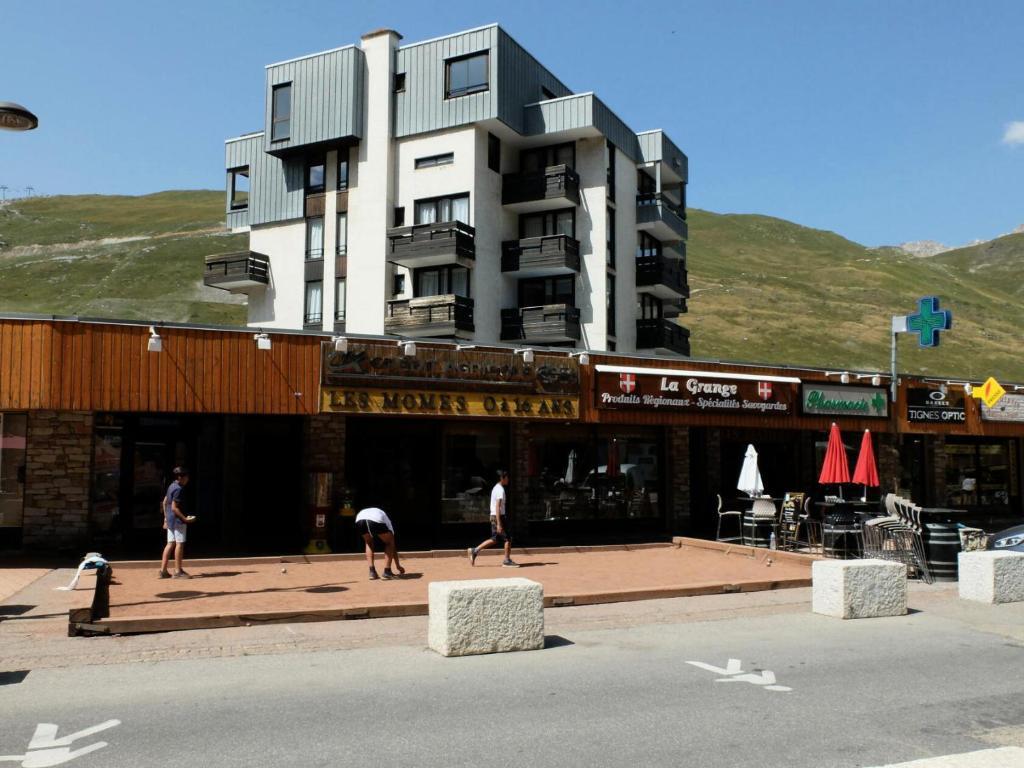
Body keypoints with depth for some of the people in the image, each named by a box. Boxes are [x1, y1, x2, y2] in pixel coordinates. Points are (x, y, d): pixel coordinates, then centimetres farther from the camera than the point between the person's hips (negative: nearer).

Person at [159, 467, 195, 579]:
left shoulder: (171, 486, 13)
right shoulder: (178, 489, -17)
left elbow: (165, 502, 20)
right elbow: (174, 507, -20)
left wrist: (166, 518, 25)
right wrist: (185, 519, -19)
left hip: (170, 519, 10)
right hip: (178, 520, -10)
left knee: (171, 544, 11)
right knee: (179, 544, -4)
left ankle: (163, 570, 11)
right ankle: (178, 571, 0)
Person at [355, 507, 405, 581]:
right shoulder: (387, 520, 36)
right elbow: (393, 545, 40)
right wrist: (398, 566, 50)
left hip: (359, 518, 4)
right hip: (376, 520, -4)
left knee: (369, 543, 31)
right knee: (389, 543, 22)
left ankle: (372, 572, 19)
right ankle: (387, 571, 13)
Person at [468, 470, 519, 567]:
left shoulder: (495, 488, 14)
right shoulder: (500, 490, -16)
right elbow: (497, 507, -22)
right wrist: (499, 524, -24)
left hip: (493, 516, 10)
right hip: (499, 517, -10)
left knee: (495, 539, 14)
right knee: (507, 539, 0)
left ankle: (475, 550, 14)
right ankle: (507, 561, 7)